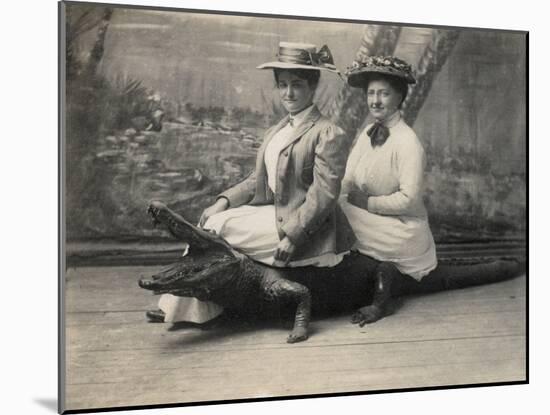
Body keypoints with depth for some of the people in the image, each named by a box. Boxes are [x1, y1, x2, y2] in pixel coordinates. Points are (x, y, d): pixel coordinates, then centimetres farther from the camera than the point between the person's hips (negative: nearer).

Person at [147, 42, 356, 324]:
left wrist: (292, 236, -23)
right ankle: (183, 308, -6)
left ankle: (191, 307, -2)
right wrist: (224, 201, -1)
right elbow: (258, 180, 14)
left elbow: (324, 194, -18)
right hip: (272, 211, 8)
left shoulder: (329, 135, -12)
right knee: (207, 224, -7)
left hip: (301, 224, -8)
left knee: (216, 227, -17)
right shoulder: (275, 131, 14)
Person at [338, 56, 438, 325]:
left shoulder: (408, 143, -18)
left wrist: (367, 202, -18)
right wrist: (348, 197, -16)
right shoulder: (368, 133, 5)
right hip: (372, 223, 7)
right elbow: (347, 182, 4)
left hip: (401, 230, -7)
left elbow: (409, 199, -22)